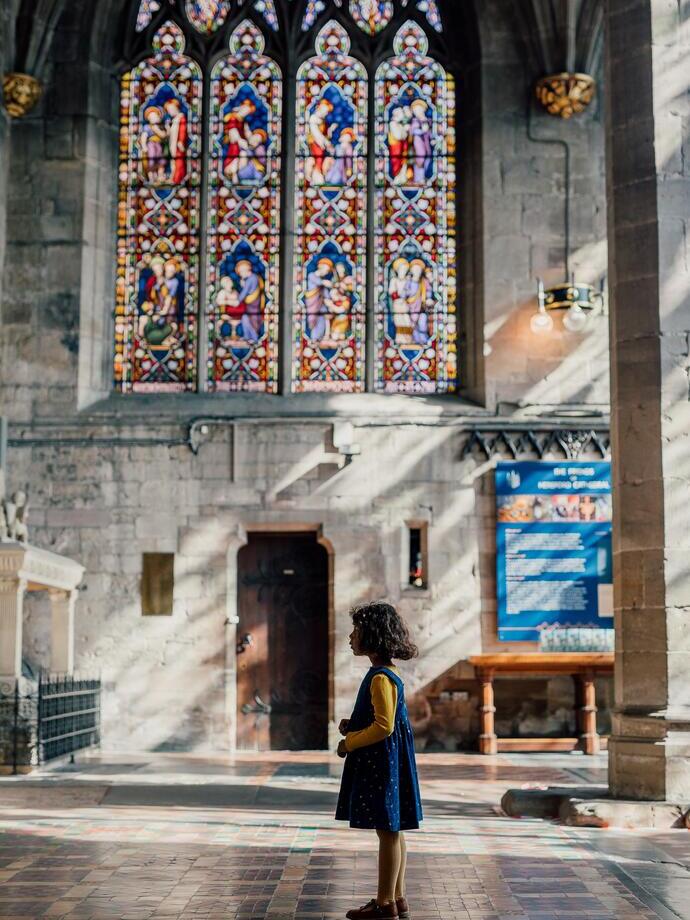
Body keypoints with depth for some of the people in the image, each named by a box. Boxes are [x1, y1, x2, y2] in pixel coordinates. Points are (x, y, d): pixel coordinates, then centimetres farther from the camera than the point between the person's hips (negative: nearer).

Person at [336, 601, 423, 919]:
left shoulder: (381, 678, -18)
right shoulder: (387, 673, 13)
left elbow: (384, 726, -23)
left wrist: (350, 742, -14)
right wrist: (353, 725, 9)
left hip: (381, 763, -10)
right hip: (381, 763, 10)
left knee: (387, 831, -3)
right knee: (392, 831, 14)